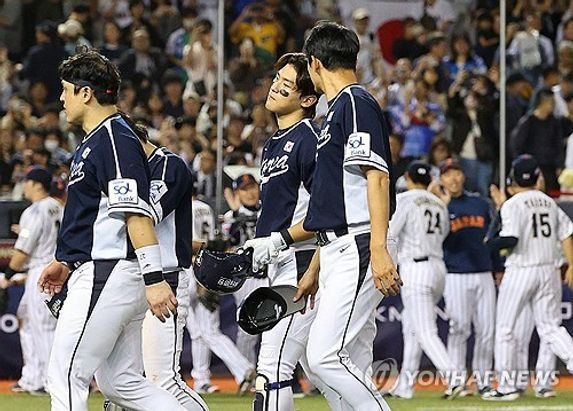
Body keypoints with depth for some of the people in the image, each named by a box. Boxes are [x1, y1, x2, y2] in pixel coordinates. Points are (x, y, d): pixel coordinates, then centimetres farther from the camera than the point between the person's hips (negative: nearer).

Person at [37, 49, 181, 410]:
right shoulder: (94, 141, 19)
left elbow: (137, 213, -21)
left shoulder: (115, 137, -13)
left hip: (108, 276, -11)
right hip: (102, 274, 11)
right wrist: (67, 262, 25)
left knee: (67, 377, -9)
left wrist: (154, 278, -27)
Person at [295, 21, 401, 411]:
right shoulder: (337, 111, 23)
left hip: (360, 249, -10)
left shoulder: (356, 104, -7)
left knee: (324, 355, -17)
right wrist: (315, 269, 28)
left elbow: (377, 176, -18)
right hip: (339, 254, 10)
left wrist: (379, 249, -27)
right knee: (349, 371, 5)